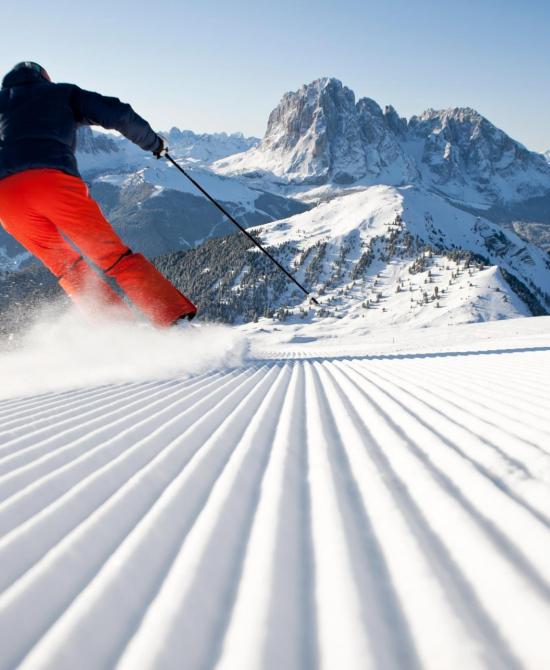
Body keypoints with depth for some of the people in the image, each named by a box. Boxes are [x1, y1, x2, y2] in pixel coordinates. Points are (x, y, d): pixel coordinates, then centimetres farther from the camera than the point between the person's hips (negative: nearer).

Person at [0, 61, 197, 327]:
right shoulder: (62, 92, 25)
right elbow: (118, 115, 13)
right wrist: (152, 142, 27)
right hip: (54, 180, -3)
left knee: (69, 268, 18)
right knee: (114, 257, -3)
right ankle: (176, 320, -15)